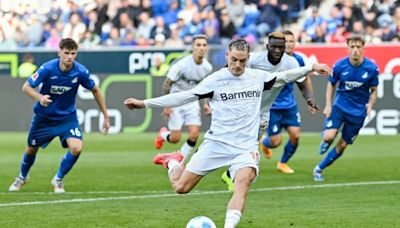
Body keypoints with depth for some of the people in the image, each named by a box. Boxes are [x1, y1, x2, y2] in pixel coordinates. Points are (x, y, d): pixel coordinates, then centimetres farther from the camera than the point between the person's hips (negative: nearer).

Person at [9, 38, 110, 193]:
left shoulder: (80, 71, -20)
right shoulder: (48, 68, -25)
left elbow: (95, 90, -2)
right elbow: (26, 87, -17)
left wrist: (106, 117, -1)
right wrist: (40, 97, -39)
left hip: (67, 117, 0)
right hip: (44, 116, 0)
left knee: (76, 148, -21)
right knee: (31, 150, 15)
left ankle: (58, 179, 6)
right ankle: (22, 177, 48)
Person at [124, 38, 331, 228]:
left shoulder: (257, 77, 6)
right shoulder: (215, 80, -3)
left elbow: (283, 77, 22)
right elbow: (184, 96, -2)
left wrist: (311, 68, 17)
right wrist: (145, 103, -6)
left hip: (246, 147, 1)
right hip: (216, 142, -1)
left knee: (243, 181, -30)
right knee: (180, 187, -1)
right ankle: (172, 162, 33)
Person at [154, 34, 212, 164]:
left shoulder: (207, 67, -5)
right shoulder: (182, 64, -21)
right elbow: (167, 84, -14)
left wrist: (206, 103, 8)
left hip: (192, 103, 4)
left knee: (194, 134, -11)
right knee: (175, 138, -5)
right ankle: (163, 134, 33)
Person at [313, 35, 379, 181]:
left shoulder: (371, 68, -11)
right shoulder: (340, 65, -11)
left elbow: (373, 91, 1)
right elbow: (331, 84, 5)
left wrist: (370, 105, -19)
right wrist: (328, 105, -5)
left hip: (358, 112, 1)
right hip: (339, 106, -1)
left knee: (343, 145, 4)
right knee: (329, 137, -21)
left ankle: (319, 169, 22)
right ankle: (325, 142, 17)